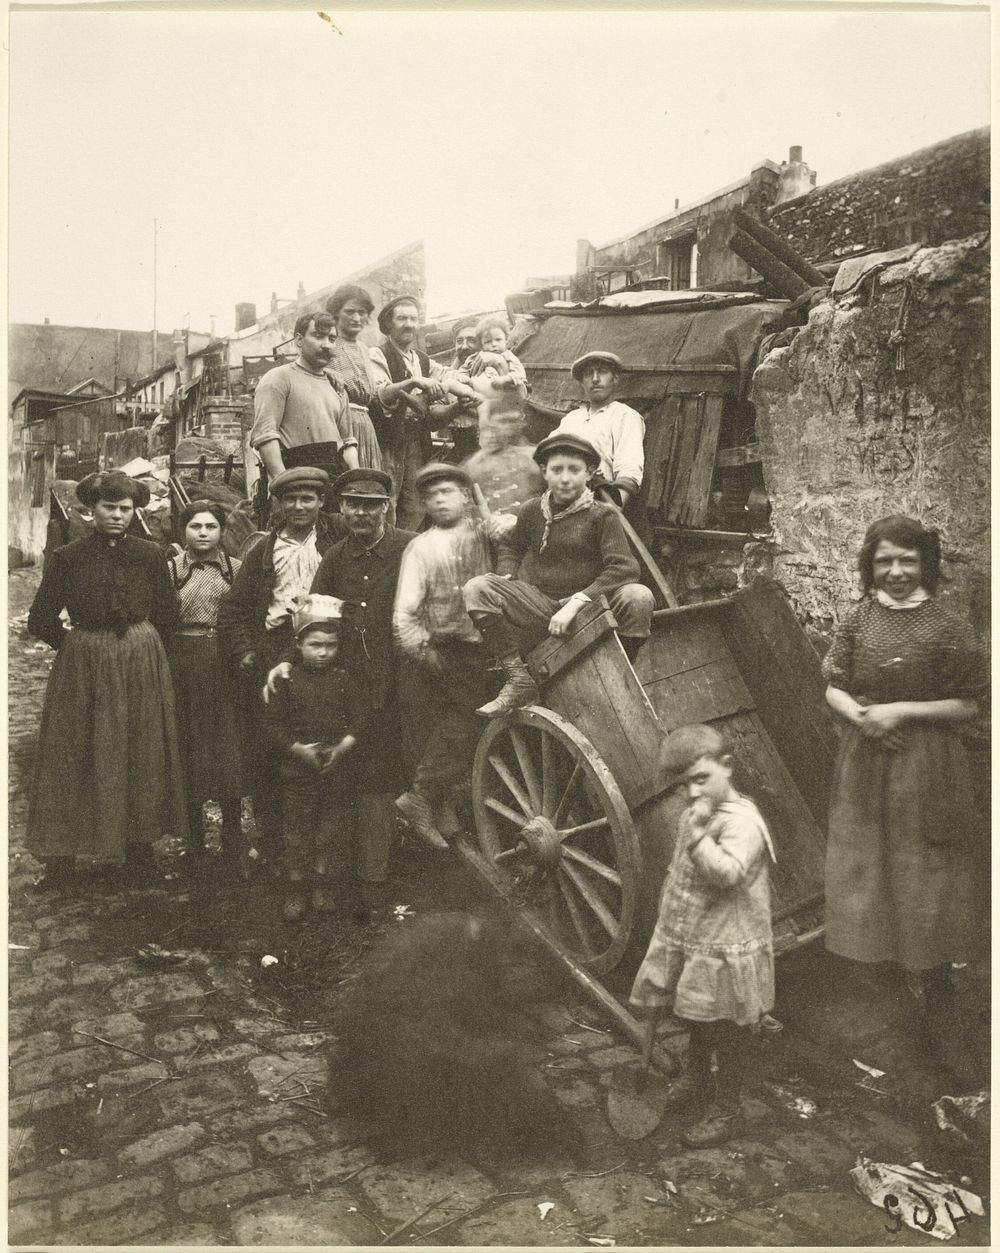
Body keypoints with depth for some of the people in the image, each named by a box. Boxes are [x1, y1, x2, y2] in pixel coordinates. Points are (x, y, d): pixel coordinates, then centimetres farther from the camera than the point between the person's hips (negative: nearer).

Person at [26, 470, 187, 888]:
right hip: (82, 668, -1)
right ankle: (61, 857, 12)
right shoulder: (66, 558, -5)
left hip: (142, 666, 2)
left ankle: (139, 847, 19)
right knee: (76, 759, 3)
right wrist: (76, 647, 3)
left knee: (141, 756, 7)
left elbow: (167, 617, 9)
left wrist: (140, 650, 6)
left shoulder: (150, 556, -1)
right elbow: (40, 620, 1)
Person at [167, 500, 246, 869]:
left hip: (227, 663, 0)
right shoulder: (169, 569, 4)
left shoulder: (237, 569, 6)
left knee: (229, 745, 1)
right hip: (182, 664, 0)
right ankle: (194, 843, 18)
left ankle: (233, 847, 14)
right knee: (189, 744, 4)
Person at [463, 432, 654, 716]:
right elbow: (510, 545, 29)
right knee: (477, 588, -18)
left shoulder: (602, 515, -4)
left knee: (639, 597, -31)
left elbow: (624, 568, -16)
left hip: (587, 611, -3)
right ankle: (518, 679, -18)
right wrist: (507, 577, 6)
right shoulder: (533, 511, 8)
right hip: (539, 606, 3)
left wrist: (576, 602, -25)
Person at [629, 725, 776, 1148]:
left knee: (726, 1033, 9)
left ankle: (725, 1110, 26)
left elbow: (728, 873, -38)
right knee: (695, 1019, 25)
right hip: (686, 942, 8)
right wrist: (667, 920, 18)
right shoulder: (694, 814, 5)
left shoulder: (741, 821, -23)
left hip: (725, 950, -8)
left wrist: (697, 834, -40)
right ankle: (696, 1078, 48)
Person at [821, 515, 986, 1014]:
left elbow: (968, 705, -9)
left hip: (926, 766, -3)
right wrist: (860, 714, -16)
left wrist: (902, 711, -18)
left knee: (923, 867, 9)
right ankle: (880, 951, 35)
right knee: (865, 861, 13)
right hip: (864, 762, 3)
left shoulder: (948, 627, -11)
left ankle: (930, 969, 29)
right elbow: (834, 689, 4)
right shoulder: (858, 619, -1)